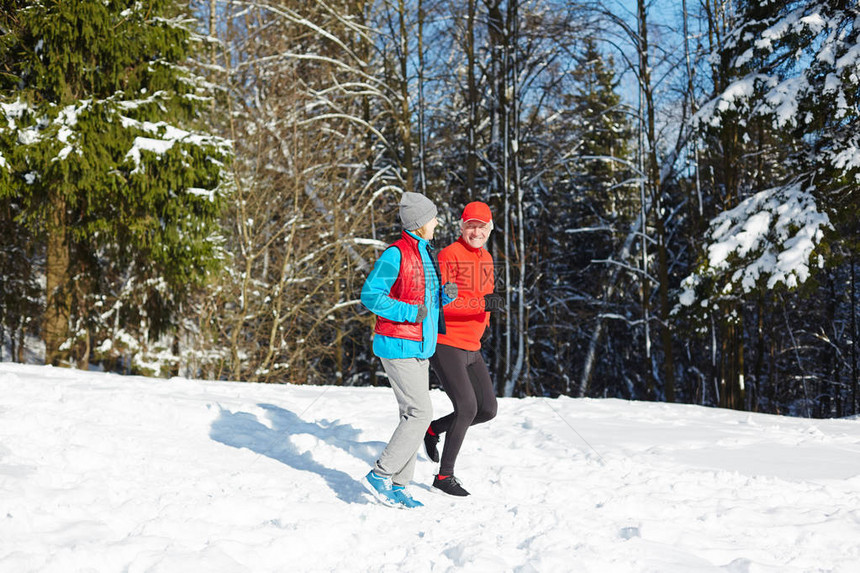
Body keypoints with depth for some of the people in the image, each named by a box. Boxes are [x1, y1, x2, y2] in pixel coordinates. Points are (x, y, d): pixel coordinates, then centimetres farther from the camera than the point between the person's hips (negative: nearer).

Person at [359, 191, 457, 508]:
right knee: (420, 413, -12)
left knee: (413, 415, 8)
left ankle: (397, 485, 14)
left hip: (420, 348, 9)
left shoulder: (424, 253, 14)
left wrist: (445, 295, 1)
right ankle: (380, 475, -5)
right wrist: (410, 312, -22)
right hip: (399, 347, -9)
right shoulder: (396, 253, -14)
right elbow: (370, 295, -17)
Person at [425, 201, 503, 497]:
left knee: (488, 410, 6)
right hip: (445, 344, -8)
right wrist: (481, 303, -31)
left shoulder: (486, 259, 13)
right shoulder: (449, 255, -13)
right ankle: (444, 475, -2)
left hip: (471, 349, 8)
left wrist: (483, 319, 15)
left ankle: (433, 429, 28)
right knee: (467, 407, -15)